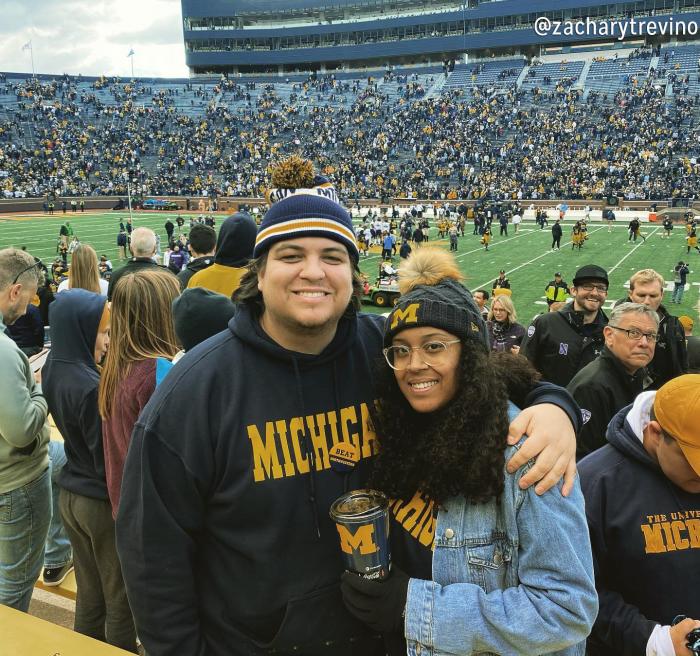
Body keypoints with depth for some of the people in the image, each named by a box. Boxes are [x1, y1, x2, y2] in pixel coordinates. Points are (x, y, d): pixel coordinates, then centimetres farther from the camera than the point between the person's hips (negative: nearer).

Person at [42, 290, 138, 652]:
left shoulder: (53, 368, -1)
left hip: (70, 495, 8)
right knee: (121, 601, 12)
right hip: (103, 501, -8)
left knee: (88, 595, 23)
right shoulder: (91, 387, -27)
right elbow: (109, 461, -22)